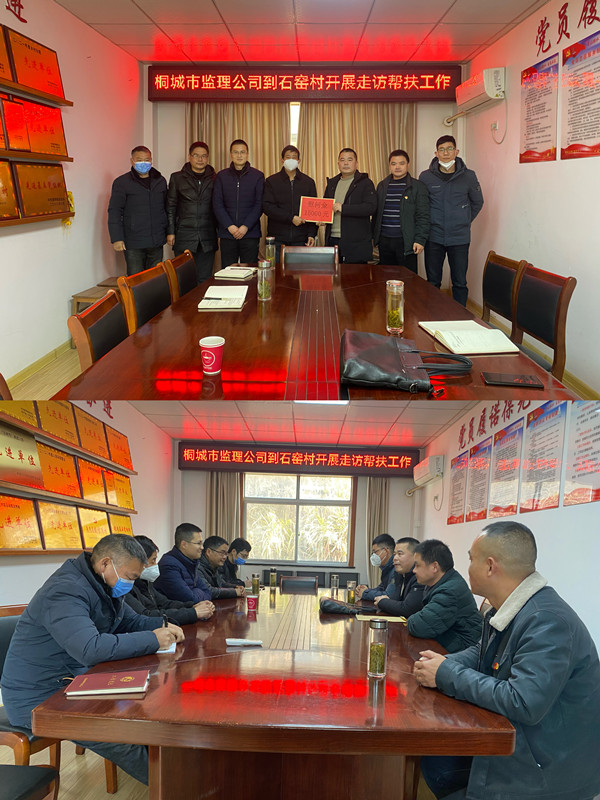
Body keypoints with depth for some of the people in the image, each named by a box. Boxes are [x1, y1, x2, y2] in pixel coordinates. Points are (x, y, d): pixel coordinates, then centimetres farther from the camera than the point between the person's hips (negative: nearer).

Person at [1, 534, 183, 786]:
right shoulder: (65, 590, -26)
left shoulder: (105, 586, 6)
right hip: (38, 698, -10)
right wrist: (153, 640, -29)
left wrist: (162, 626, -3)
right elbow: (90, 649, -38)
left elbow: (130, 621, 19)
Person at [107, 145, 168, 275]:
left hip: (156, 242, 4)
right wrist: (116, 238, -11)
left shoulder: (160, 181, 13)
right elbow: (114, 212, -3)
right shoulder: (121, 182, -1)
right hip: (133, 244, -4)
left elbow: (166, 208, 20)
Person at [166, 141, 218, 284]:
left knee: (205, 279, 3)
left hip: (207, 238, 1)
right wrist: (170, 232, 0)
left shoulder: (214, 179, 9)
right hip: (184, 236, -1)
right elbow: (170, 207, 7)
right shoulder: (177, 178, 7)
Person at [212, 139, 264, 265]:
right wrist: (229, 226, -9)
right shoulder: (221, 176, 10)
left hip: (250, 233, -1)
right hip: (227, 233, 1)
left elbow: (259, 204, 0)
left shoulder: (258, 176, 6)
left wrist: (245, 227, -11)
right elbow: (217, 204, 4)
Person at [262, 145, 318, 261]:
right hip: (278, 239, -1)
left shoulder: (309, 182, 13)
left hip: (301, 239, 1)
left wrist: (312, 234, -2)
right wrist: (290, 218, -13)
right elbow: (267, 206, -4)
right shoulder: (271, 181, 7)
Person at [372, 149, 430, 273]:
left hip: (406, 242, -4)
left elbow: (423, 216, -5)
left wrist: (420, 240, -13)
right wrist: (373, 235, 12)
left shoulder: (418, 187, 0)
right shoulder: (382, 186, 14)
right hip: (384, 241, 4)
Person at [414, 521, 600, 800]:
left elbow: (524, 703, -34)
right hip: (513, 740, 8)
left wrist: (448, 674, -23)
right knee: (434, 762, 3)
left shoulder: (547, 621, -28)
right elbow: (482, 652, 18)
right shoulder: (507, 610, 1)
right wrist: (443, 665, -5)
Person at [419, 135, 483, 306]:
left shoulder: (468, 176, 0)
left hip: (459, 238, 0)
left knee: (460, 283, 4)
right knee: (432, 282, 8)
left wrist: (464, 221, 11)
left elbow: (477, 202, 15)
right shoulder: (426, 177, -1)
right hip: (434, 237, 0)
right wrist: (428, 223, 8)